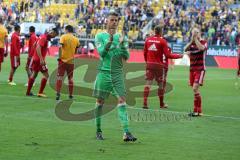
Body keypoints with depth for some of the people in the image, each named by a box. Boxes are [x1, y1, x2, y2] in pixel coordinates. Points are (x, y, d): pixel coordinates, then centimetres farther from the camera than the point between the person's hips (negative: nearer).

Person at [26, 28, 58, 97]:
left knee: (34, 74, 14)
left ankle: (28, 92, 18)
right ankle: (40, 92, -7)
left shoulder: (44, 37, 12)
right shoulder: (44, 38, -17)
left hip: (36, 58, 10)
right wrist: (41, 59, -31)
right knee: (46, 75, -6)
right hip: (39, 59, -10)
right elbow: (38, 48, -25)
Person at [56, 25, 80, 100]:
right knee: (70, 78, 12)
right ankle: (71, 95, 13)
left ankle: (58, 94, -10)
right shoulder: (76, 39, 4)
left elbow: (60, 47, -18)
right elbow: (76, 51, 9)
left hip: (63, 60, -3)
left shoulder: (63, 37, -7)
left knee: (59, 77, 0)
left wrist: (60, 57, -11)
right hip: (71, 61, 3)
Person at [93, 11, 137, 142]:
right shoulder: (100, 36, 3)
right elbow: (101, 52, -10)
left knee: (122, 100, -10)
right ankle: (98, 131, 19)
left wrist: (122, 44, -12)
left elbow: (126, 57, 4)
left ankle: (126, 133, -19)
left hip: (117, 74, 2)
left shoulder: (121, 37, 10)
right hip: (104, 72, -2)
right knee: (100, 101, 4)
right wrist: (109, 40, -23)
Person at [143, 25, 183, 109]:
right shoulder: (162, 41, -8)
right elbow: (167, 55, -10)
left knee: (148, 83, 1)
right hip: (159, 65, -3)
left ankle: (145, 103, -11)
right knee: (161, 84, 9)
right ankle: (161, 104, 18)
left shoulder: (148, 39, 5)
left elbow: (145, 53, 11)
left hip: (149, 64, 4)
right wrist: (179, 56, 2)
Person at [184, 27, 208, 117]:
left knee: (195, 88, -16)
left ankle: (198, 111, -12)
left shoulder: (204, 42, -4)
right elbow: (185, 49, -8)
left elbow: (201, 48, -27)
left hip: (200, 69, -6)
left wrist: (196, 39, -21)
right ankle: (197, 110, 16)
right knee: (194, 89, 8)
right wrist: (192, 40, -17)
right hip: (192, 69, 6)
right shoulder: (192, 43, 11)